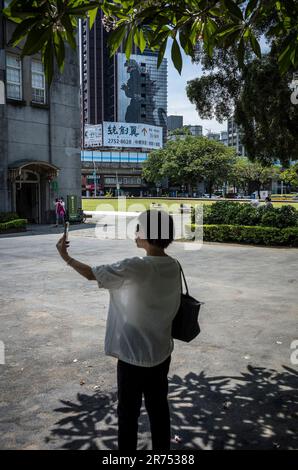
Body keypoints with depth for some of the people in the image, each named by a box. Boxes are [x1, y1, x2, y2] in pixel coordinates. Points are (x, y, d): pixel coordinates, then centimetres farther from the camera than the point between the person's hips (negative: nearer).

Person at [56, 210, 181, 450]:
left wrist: (66, 257, 2)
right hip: (162, 352, 7)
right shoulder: (174, 266, -3)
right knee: (158, 406, 20)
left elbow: (92, 274, -13)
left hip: (134, 355, -6)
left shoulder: (135, 267, -24)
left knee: (129, 411, 13)